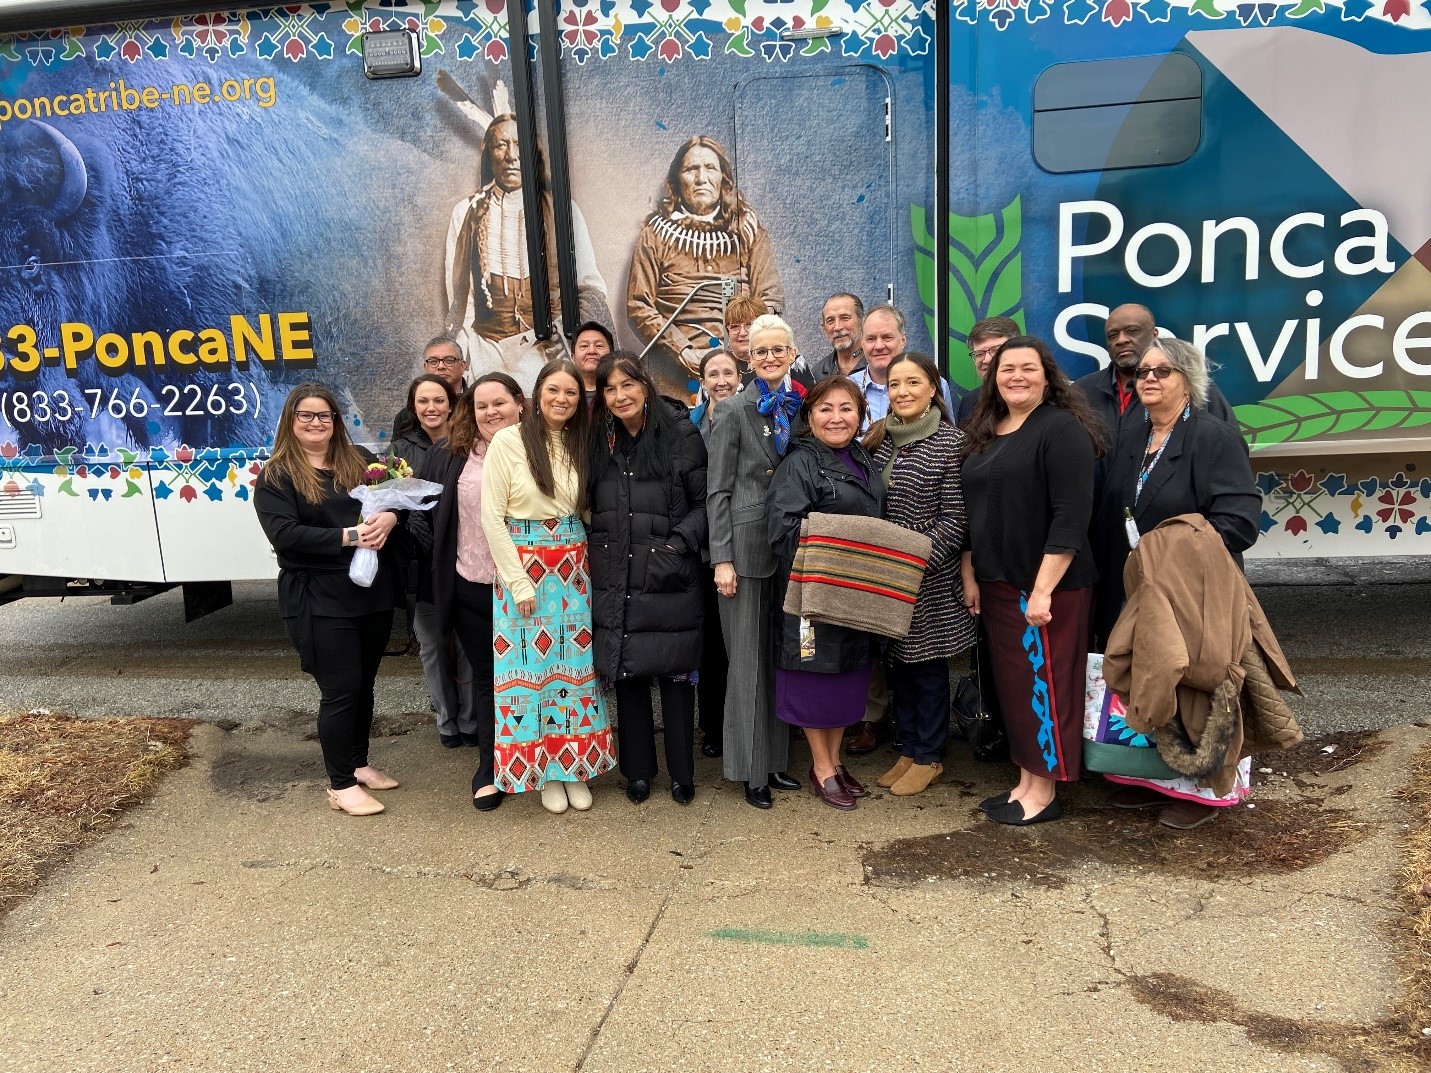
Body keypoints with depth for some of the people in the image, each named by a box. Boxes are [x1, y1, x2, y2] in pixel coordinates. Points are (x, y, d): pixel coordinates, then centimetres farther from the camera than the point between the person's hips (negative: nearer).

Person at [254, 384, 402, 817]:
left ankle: (359, 764, 32)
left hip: (373, 591, 5)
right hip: (318, 600, -5)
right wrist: (349, 536, -23)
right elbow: (284, 534, -17)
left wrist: (389, 517, -17)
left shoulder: (360, 461, 10)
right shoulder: (275, 476, -4)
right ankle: (341, 785, 12)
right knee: (341, 689, -2)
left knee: (363, 684, 15)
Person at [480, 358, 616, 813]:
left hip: (573, 569, 4)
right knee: (531, 667, 1)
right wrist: (519, 582, -11)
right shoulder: (508, 441, -7)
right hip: (524, 568, -4)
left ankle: (575, 767, 19)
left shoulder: (581, 443, 8)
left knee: (576, 664, 6)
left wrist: (586, 563, -2)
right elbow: (491, 516, -9)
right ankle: (544, 773, 15)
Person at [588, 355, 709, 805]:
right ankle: (637, 769, 23)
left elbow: (706, 503, -3)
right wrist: (595, 546, 6)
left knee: (675, 673, 3)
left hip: (669, 579, -3)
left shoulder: (681, 435, -4)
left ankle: (682, 772, 19)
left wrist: (678, 544, -14)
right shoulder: (599, 441, 8)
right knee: (625, 674, 9)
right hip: (615, 578, 4)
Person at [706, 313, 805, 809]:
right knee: (748, 660, 1)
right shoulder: (733, 411, -4)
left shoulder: (800, 407, 10)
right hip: (747, 547, -5)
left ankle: (776, 759, 24)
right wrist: (722, 559, -12)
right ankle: (751, 770, 11)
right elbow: (717, 490, -6)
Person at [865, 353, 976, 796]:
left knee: (928, 663, 5)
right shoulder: (879, 437, 6)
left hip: (930, 575, -5)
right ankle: (907, 748, 28)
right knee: (898, 661, 13)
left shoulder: (950, 441, -10)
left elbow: (955, 518, -13)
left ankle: (929, 757, 19)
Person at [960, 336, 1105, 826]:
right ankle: (1025, 780, 25)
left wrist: (1043, 589, -22)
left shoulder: (1063, 428, -11)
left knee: (1043, 684, 1)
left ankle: (1045, 791, 14)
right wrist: (970, 575, 11)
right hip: (997, 583, 7)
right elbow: (972, 510, 16)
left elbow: (1071, 516, -18)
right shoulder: (987, 432, 12)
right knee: (1012, 684, 13)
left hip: (1047, 585, -7)